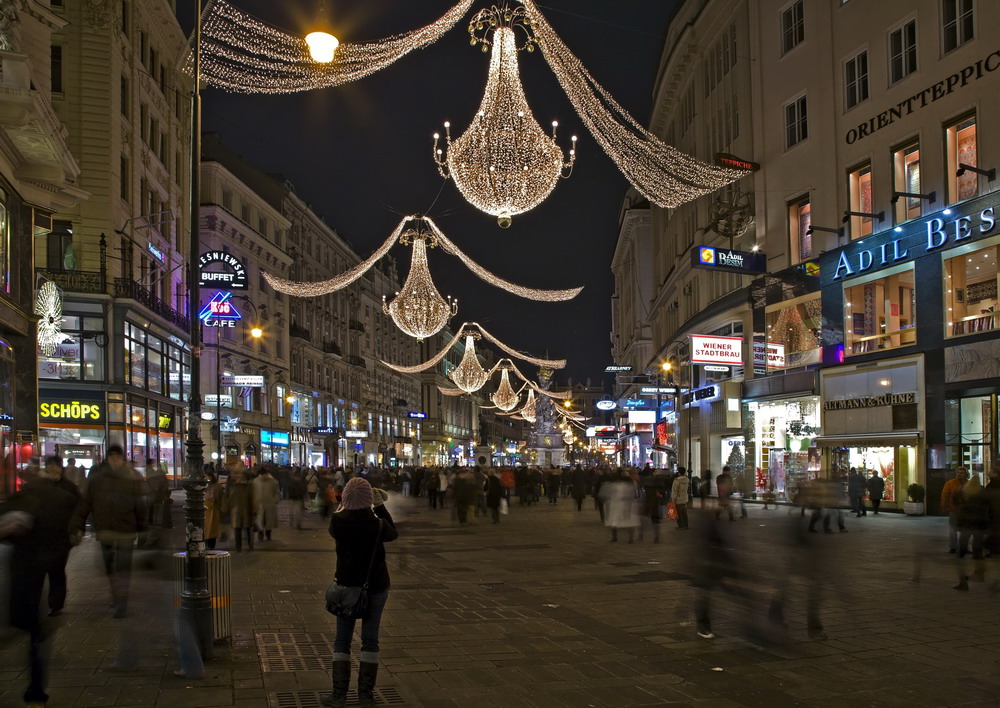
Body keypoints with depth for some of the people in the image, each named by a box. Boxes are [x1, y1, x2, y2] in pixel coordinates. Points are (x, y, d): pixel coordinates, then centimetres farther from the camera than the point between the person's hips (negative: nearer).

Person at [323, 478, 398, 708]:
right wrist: (380, 506, 11)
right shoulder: (377, 524, -14)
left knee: (342, 640, 10)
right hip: (375, 587, -1)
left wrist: (345, 507, 19)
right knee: (370, 639, 7)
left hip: (347, 586, 1)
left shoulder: (338, 522, -12)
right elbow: (394, 533, 8)